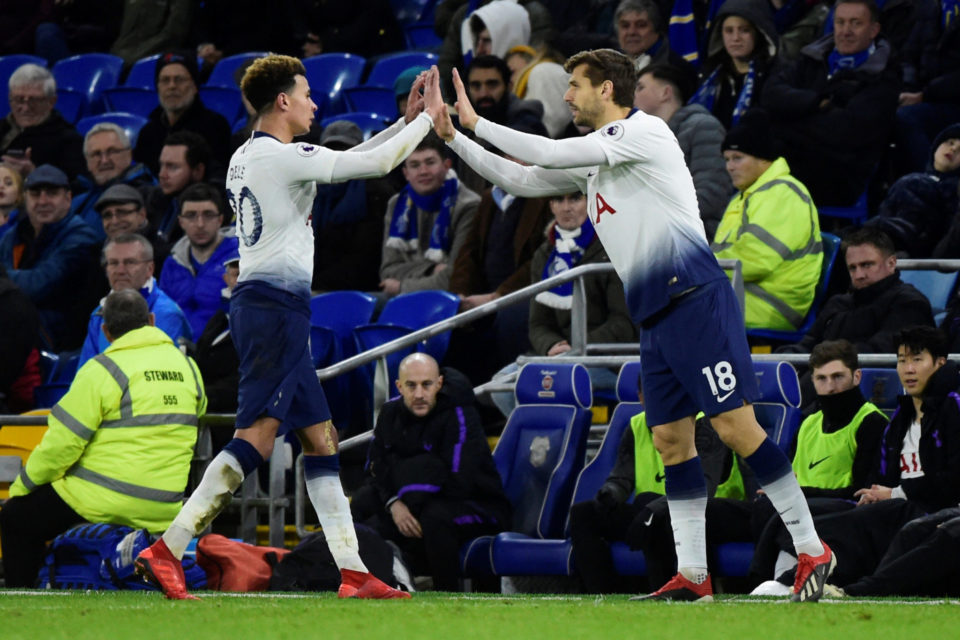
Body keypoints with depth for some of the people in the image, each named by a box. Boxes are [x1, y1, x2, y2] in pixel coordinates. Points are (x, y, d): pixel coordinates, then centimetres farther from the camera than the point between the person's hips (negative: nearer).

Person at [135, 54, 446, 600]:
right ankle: (166, 550, -21)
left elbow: (346, 162, 28)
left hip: (261, 305, 10)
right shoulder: (282, 157, -11)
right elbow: (377, 164, -9)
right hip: (276, 304, -10)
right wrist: (428, 118, 6)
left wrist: (406, 121, 26)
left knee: (321, 440, 9)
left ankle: (353, 573, 8)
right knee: (255, 438, -16)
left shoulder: (247, 159, 17)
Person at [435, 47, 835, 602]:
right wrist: (455, 138, 18)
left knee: (736, 426, -13)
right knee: (671, 440, 4)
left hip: (696, 300, -9)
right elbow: (521, 179, 25)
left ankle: (811, 550, -10)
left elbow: (551, 154, -12)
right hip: (655, 316, 9)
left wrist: (477, 122, -3)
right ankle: (693, 575, 5)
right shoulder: (593, 158, 20)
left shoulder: (645, 131, -6)